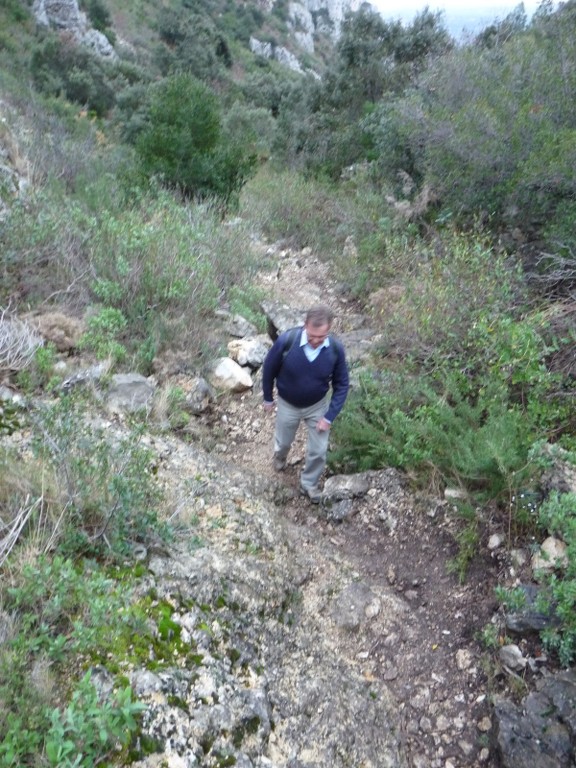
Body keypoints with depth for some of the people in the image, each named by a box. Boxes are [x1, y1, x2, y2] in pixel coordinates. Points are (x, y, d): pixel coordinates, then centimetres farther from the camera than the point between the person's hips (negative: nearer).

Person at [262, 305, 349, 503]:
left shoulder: (336, 349, -27)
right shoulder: (286, 341, -32)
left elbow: (342, 384, -12)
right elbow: (269, 369, -13)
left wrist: (329, 416, -14)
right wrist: (268, 398, 0)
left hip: (318, 405, 1)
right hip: (288, 404, -1)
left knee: (319, 450, 11)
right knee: (284, 441, 24)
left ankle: (308, 484, 40)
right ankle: (280, 456, 63)